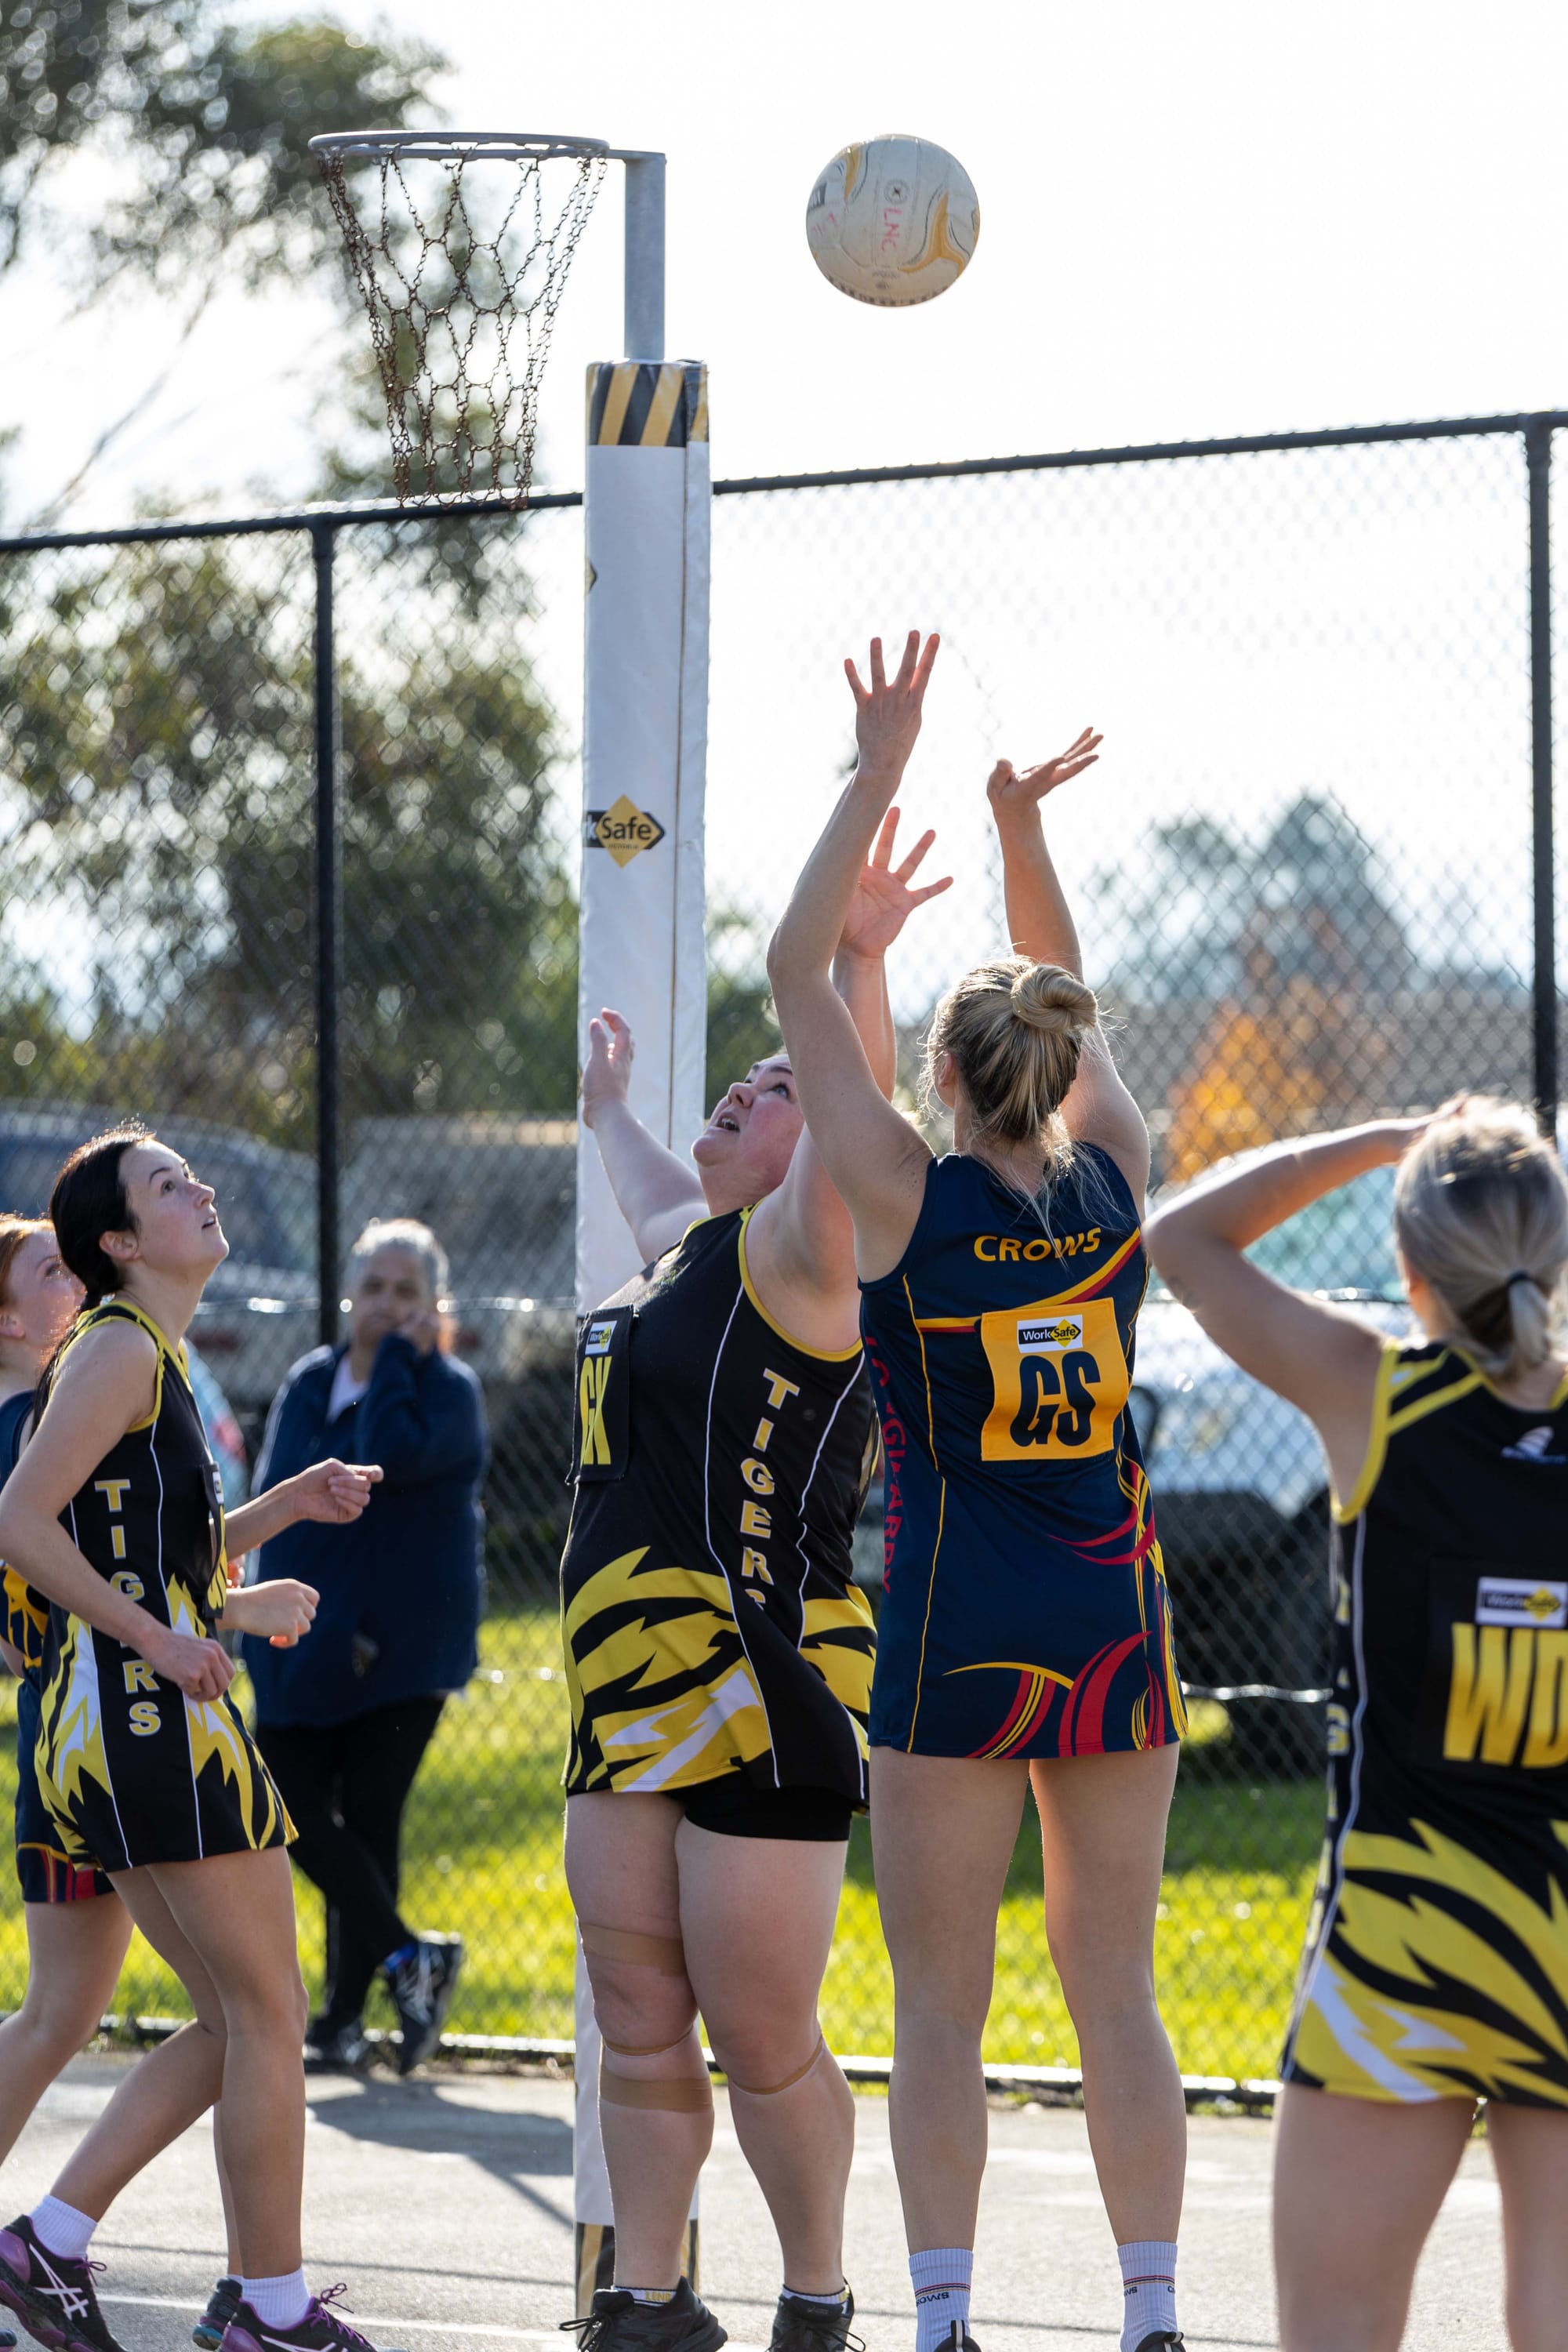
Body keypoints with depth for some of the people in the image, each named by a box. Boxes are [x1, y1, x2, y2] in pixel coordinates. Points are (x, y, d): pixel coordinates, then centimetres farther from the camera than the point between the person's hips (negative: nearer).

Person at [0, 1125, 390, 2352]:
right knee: (268, 2016, -3)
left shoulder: (155, 1355, 20)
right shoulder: (119, 1350, -10)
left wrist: (288, 1506, 17)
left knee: (235, 2023, 13)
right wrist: (159, 1639, -19)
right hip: (155, 1716, -10)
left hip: (113, 1731, 10)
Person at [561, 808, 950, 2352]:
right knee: (640, 2032, 11)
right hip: (632, 1705, 9)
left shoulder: (794, 1251, -7)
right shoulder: (685, 1248, 19)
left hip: (765, 1700, -9)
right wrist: (611, 1109, 62)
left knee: (762, 2044, -3)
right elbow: (652, 1194, 43)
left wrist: (859, 961, -37)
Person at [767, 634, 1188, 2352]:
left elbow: (794, 975, -4)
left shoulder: (908, 1199, -9)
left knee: (940, 2003, 1)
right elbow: (1065, 1004, 19)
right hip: (1116, 1620, 4)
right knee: (1116, 1997, 7)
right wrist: (1023, 830, 13)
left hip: (957, 1632, -4)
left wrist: (877, 777, -4)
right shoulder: (1113, 1184, 0)